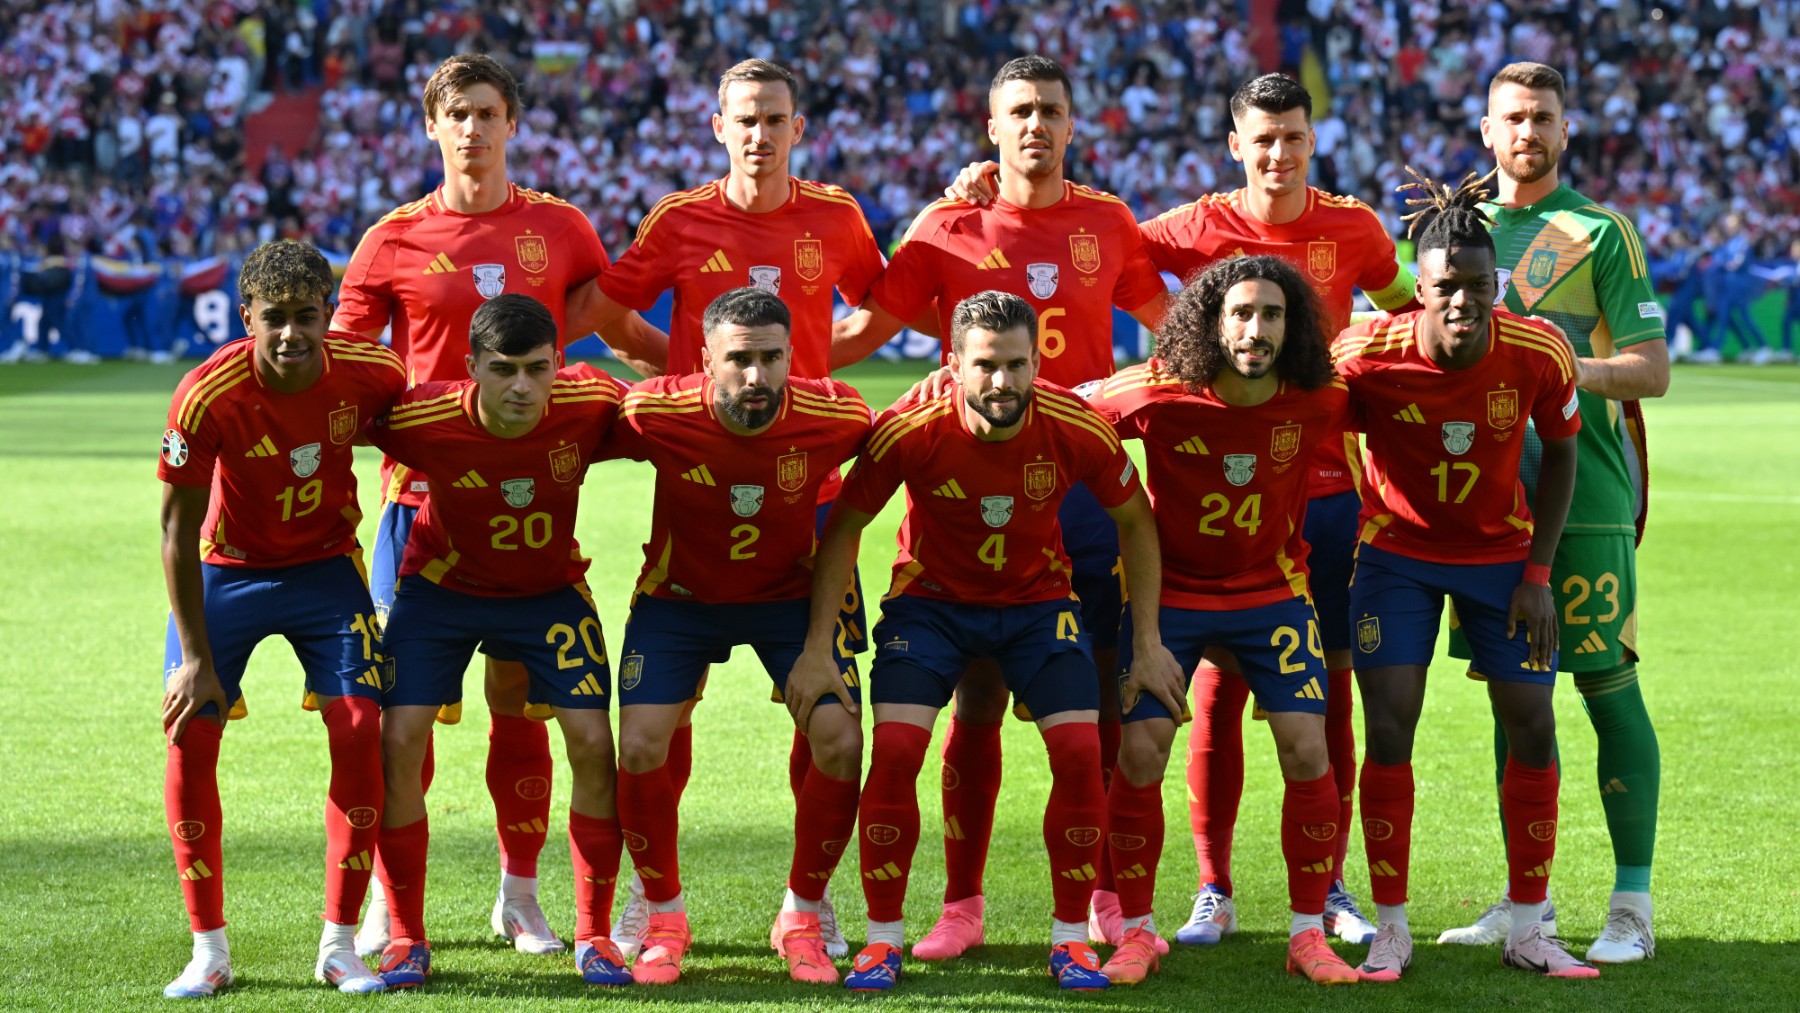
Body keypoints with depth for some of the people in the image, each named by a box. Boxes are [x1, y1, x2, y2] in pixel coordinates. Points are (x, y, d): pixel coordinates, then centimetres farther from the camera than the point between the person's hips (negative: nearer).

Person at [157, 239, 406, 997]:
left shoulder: (367, 372, -21)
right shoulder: (207, 396, -26)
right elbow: (179, 530, -17)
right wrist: (198, 658, -17)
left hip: (326, 568, 1)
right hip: (225, 571, -1)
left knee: (359, 731, -11)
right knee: (189, 738, -10)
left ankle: (340, 945, 0)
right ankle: (209, 948, 4)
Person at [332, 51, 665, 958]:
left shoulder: (559, 229, 6)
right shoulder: (395, 240, 3)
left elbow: (618, 329, 17)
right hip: (424, 486, -1)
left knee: (518, 696, 4)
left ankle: (519, 897, 14)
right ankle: (389, 899, 11)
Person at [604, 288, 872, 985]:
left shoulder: (834, 416, -24)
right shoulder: (657, 414, -26)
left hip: (791, 594, 1)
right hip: (679, 596, 0)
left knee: (841, 745, -14)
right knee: (641, 748, -14)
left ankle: (802, 917, 9)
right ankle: (664, 918, 10)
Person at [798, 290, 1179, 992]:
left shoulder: (1077, 428, -21)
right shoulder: (909, 431, -25)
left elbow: (1134, 522, -4)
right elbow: (843, 528, -12)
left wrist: (1148, 641, -6)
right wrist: (818, 648, -15)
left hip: (1039, 601, 1)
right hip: (931, 599, -1)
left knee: (1080, 751, -14)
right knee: (895, 750, -17)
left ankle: (1071, 938, 4)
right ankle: (883, 939, 0)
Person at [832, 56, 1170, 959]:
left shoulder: (1107, 223, 8)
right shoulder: (950, 227, 3)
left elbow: (1169, 326, 21)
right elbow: (866, 327, 7)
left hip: (1087, 484, 1)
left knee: (1105, 696, 3)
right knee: (977, 697, 1)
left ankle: (1111, 898, 15)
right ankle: (961, 906, 10)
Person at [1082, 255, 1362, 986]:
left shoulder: (1318, 402, -16)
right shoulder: (1159, 394, -21)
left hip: (1273, 591, 1)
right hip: (1170, 591, -1)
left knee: (1308, 751, -8)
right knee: (1139, 754, -9)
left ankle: (1309, 933, 7)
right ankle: (1135, 932, 9)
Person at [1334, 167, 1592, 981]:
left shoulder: (1540, 355, -20)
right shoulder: (1368, 354, -24)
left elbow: (1560, 453, -4)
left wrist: (1537, 574, -7)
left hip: (1501, 552, 2)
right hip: (1398, 550, -2)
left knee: (1532, 727, -1)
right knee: (1388, 727, -10)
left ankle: (1527, 929, 12)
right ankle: (1390, 928, 3)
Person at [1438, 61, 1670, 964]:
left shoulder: (1600, 232, -1)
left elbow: (1653, 369, -7)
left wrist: (1570, 369, -22)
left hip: (1586, 495, -5)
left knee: (1608, 687, -4)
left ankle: (1632, 907, 1)